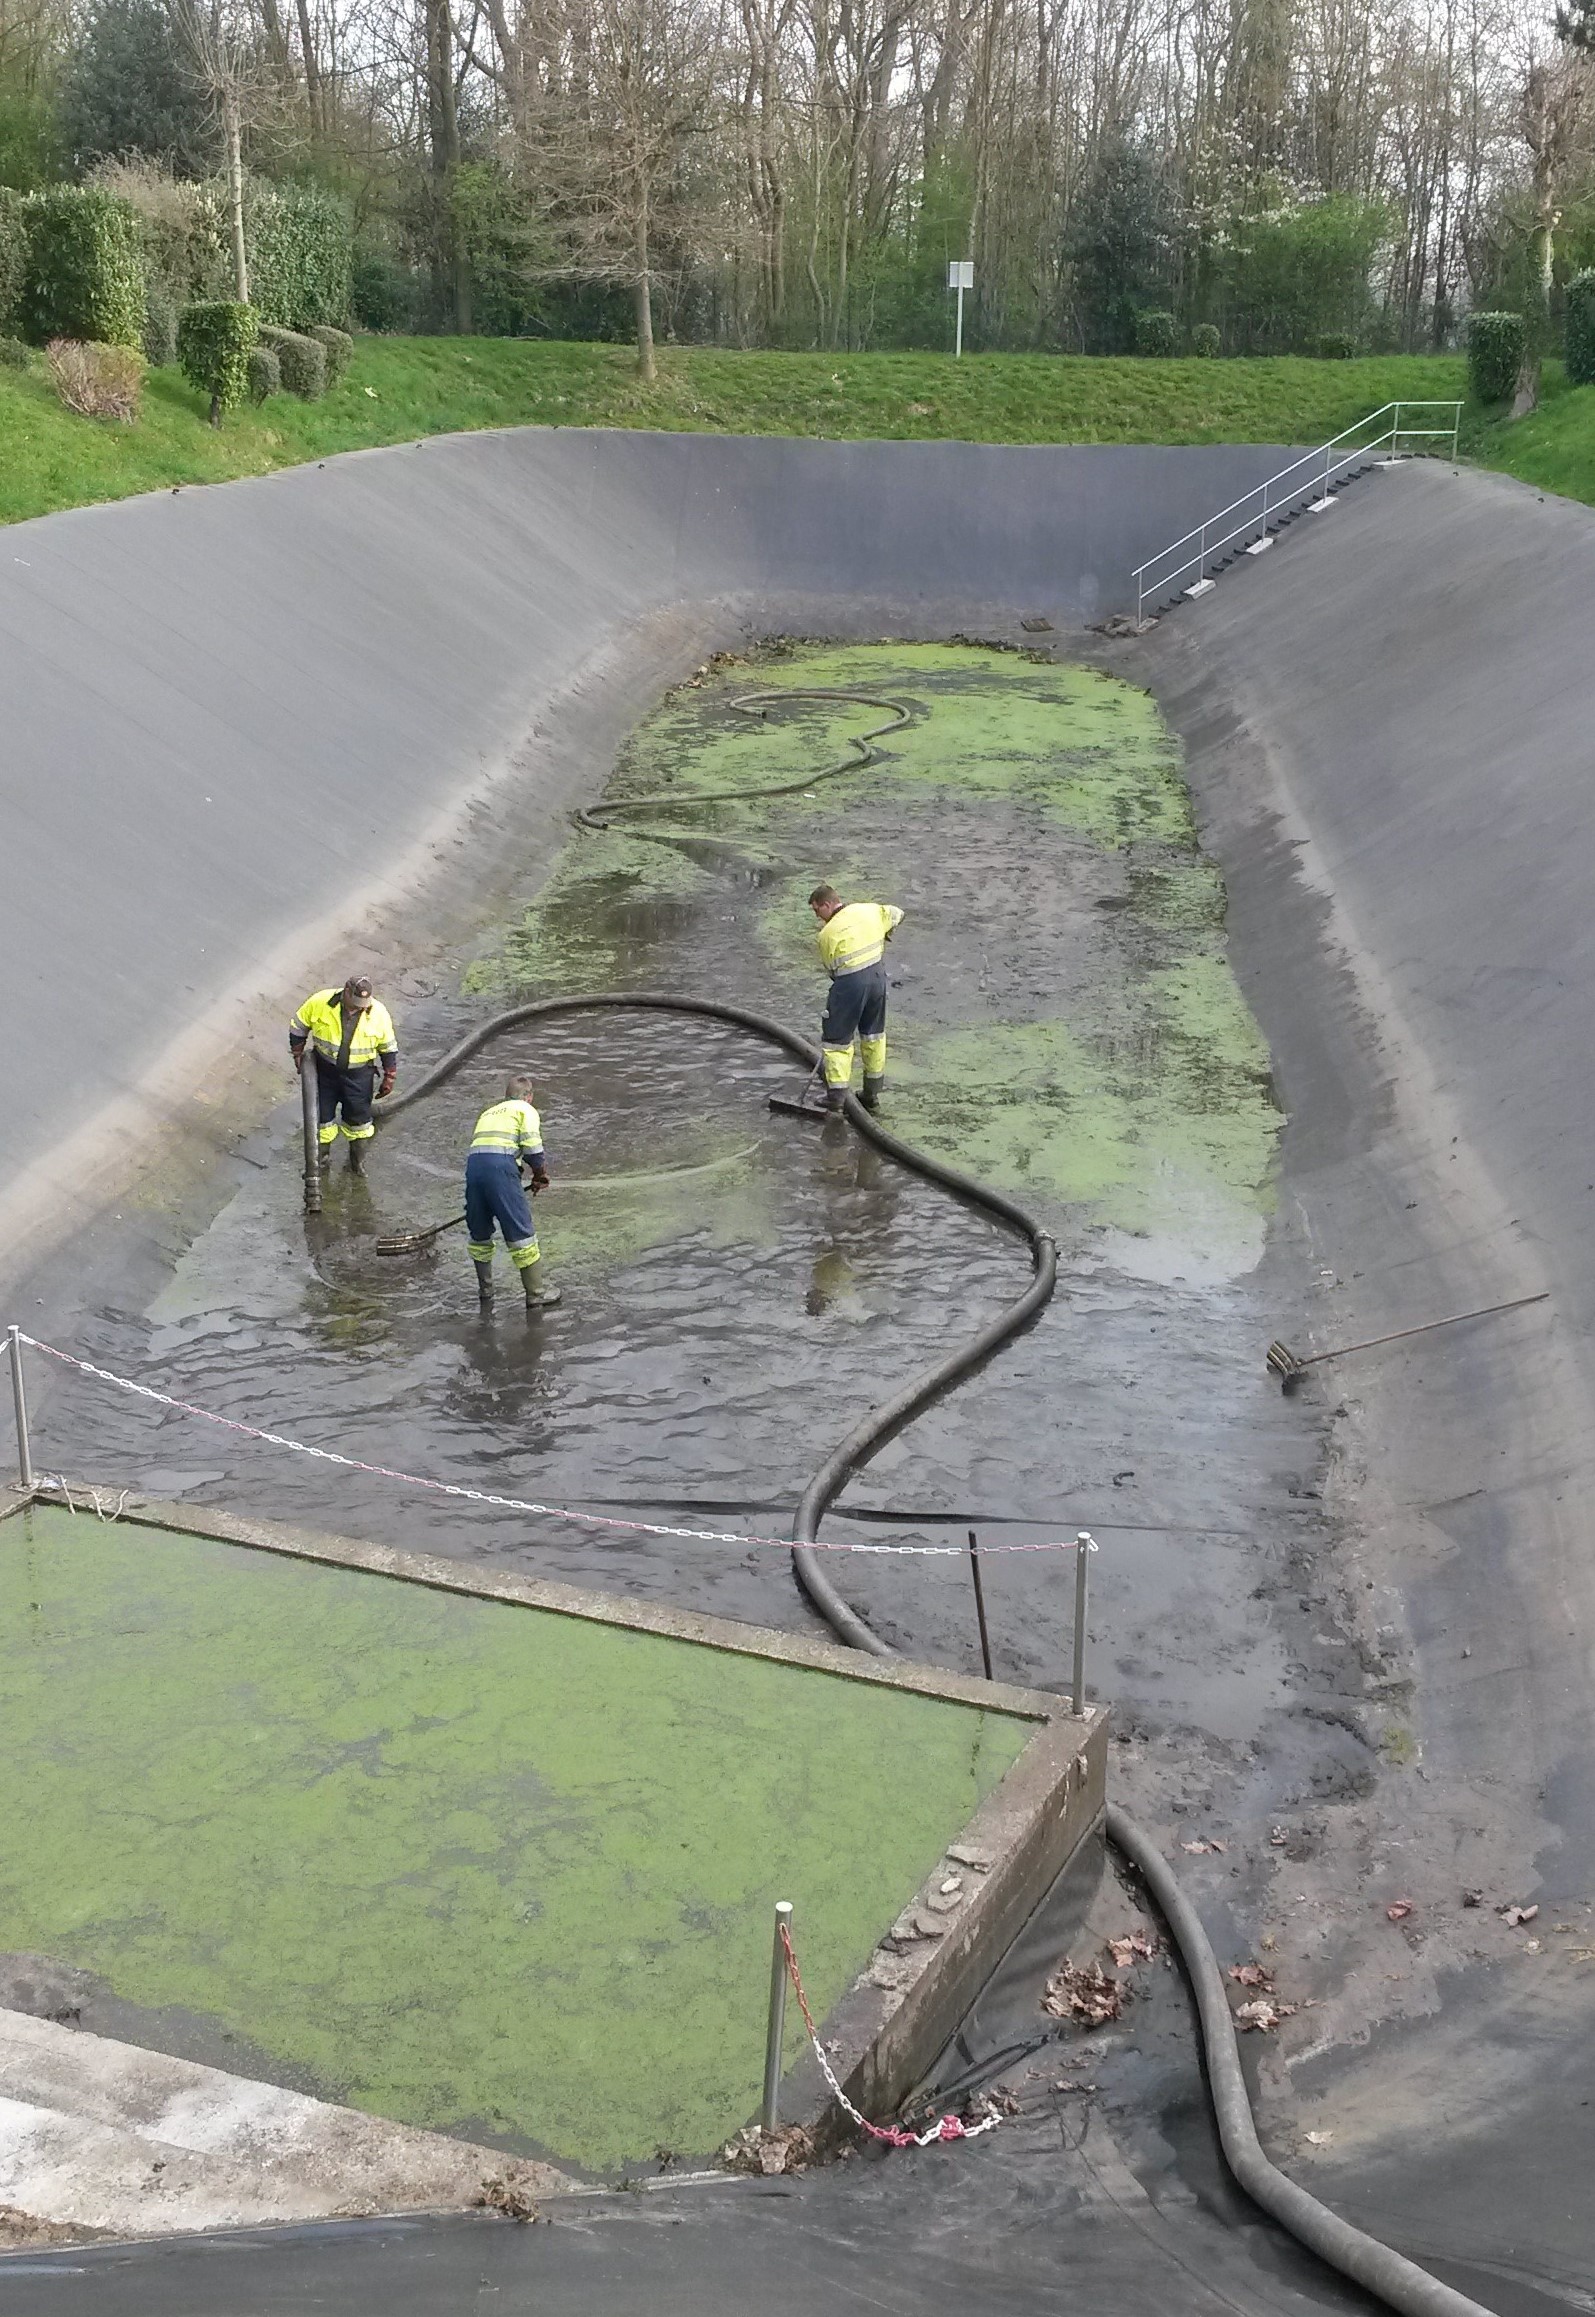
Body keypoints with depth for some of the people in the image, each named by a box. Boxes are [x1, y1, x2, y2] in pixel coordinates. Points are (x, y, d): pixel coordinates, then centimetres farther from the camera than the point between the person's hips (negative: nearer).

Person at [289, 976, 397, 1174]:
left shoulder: (378, 1013, -18)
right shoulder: (320, 1002, -20)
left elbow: (388, 1047, -3)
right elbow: (298, 1025, -2)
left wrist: (389, 1078, 1)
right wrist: (298, 1054, 3)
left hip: (359, 1074, 0)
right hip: (325, 1070, 0)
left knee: (358, 1116, 10)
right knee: (322, 1113, 10)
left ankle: (357, 1159, 30)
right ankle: (322, 1155, 31)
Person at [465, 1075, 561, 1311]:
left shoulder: (488, 1112, 33)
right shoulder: (526, 1110, 15)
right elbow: (532, 1148, 0)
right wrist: (541, 1175, 16)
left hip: (473, 1162, 6)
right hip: (501, 1165, -6)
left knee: (479, 1230, 20)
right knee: (520, 1231, 1)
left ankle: (485, 1290, 31)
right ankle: (534, 1295, 4)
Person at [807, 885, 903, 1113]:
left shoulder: (827, 933, -6)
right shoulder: (869, 910, 7)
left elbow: (831, 968, 1)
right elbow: (897, 915, 22)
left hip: (850, 982, -6)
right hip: (878, 974, 6)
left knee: (836, 1037, 4)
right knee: (874, 1035, 18)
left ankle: (836, 1096, -3)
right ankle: (872, 1095, 25)